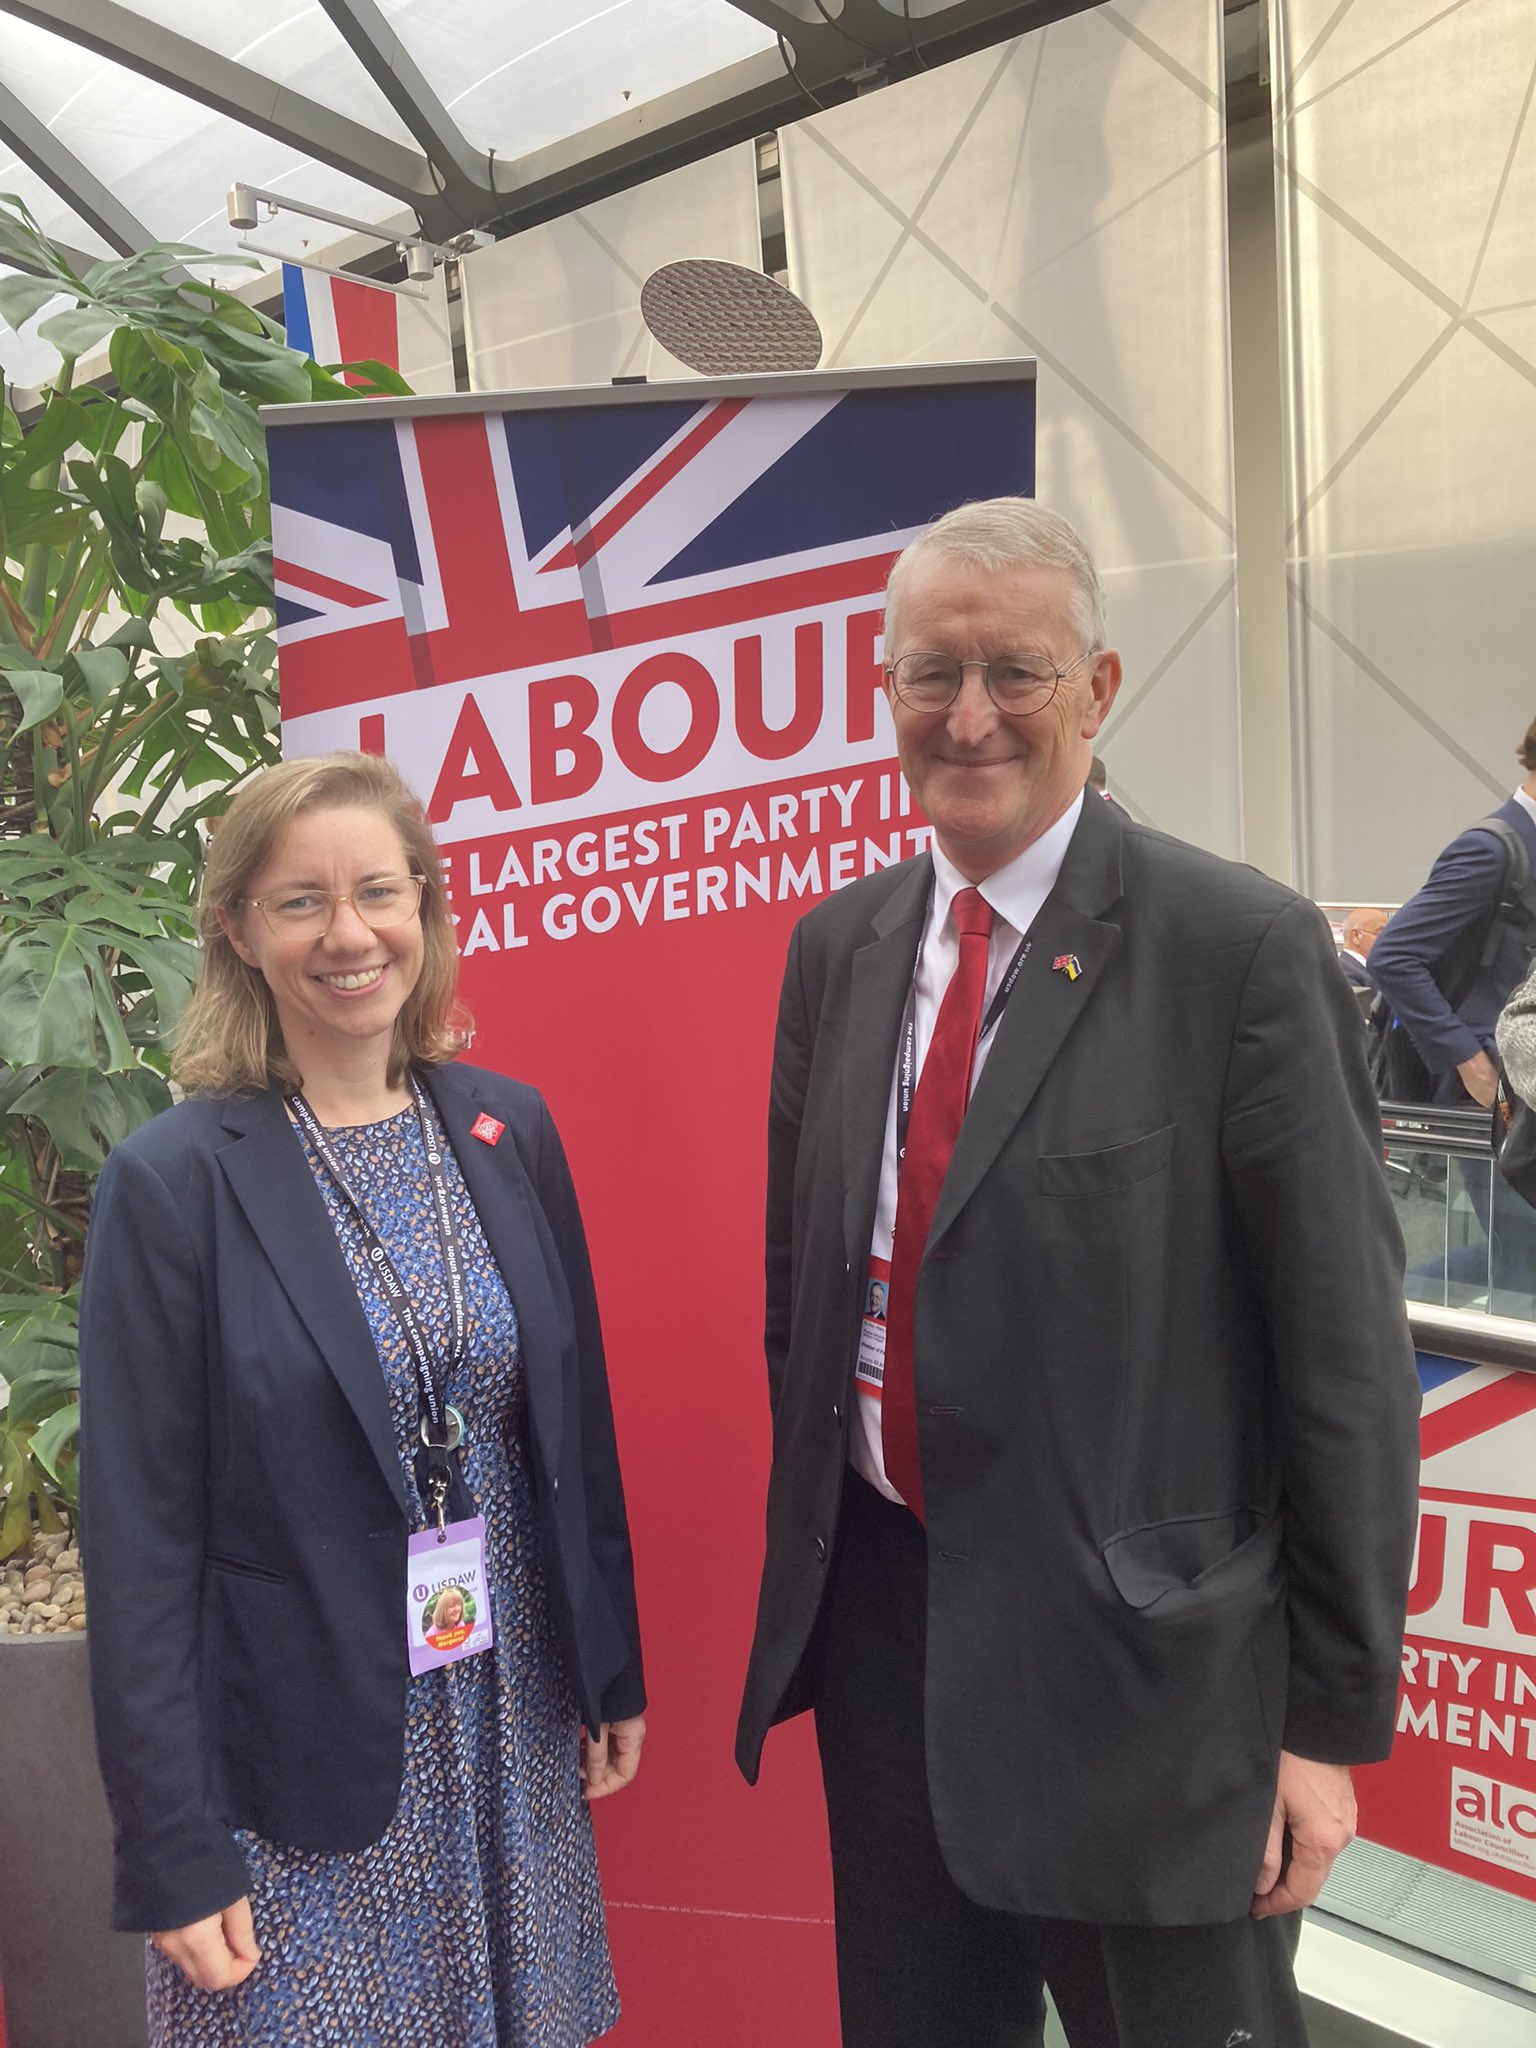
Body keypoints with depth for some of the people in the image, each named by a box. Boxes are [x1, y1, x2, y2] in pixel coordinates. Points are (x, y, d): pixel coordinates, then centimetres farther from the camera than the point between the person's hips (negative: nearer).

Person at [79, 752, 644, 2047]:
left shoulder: (509, 1129, -1)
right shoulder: (174, 1179, -13)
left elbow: (576, 1420, 6)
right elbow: (141, 1532, -10)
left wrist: (611, 1672, 11)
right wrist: (173, 1855, -8)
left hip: (514, 1726, 4)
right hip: (296, 1767, -4)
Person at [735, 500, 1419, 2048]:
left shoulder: (1242, 949, -14)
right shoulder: (835, 947, 3)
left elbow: (1343, 1355, -11)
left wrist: (1334, 1716, -8)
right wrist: (810, 1564, 12)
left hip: (1137, 1659, -5)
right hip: (881, 1626, 5)